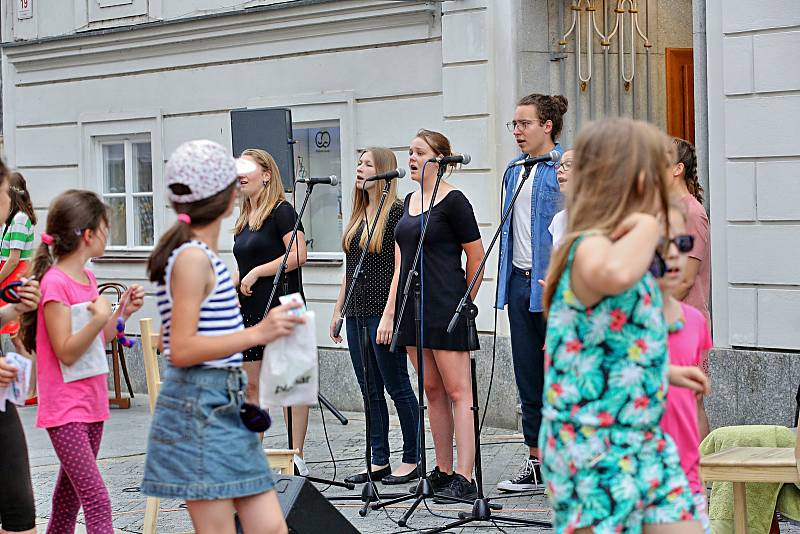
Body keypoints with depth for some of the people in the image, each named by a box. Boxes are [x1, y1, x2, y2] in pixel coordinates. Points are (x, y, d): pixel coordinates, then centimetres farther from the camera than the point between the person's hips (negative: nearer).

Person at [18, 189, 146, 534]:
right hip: (65, 409, -9)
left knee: (71, 493, 19)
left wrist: (122, 312, 8)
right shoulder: (55, 282, -16)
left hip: (91, 404, 9)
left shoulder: (87, 279, 11)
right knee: (96, 499, -15)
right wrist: (99, 319, -28)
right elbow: (67, 352, -18)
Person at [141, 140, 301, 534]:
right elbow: (181, 350, -20)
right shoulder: (193, 257, -14)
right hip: (200, 409, -10)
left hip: (224, 407, 10)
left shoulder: (198, 254, 15)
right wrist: (257, 334, -23)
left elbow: (170, 341, 19)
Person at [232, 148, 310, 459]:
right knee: (251, 386, 7)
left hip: (280, 309, -8)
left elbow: (298, 255, -18)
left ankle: (296, 458, 0)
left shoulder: (281, 211, -7)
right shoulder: (243, 220, 17)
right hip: (250, 312, 9)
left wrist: (256, 273, -15)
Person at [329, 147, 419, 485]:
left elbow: (401, 266, -14)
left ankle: (411, 460, 6)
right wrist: (338, 310, 16)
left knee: (397, 387, -2)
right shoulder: (357, 214, 15)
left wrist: (389, 315, -19)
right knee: (370, 391, 9)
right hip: (357, 314, 8)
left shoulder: (396, 211, -9)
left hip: (383, 313, -8)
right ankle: (379, 462, 14)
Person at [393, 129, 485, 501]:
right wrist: (393, 309, 16)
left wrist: (465, 304, -2)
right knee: (432, 391, 11)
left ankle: (464, 478, -8)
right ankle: (443, 472, 17)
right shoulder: (410, 201, 16)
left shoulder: (453, 201, -8)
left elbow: (476, 257, -7)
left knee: (457, 391, -7)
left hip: (446, 308, -8)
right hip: (413, 307, 8)